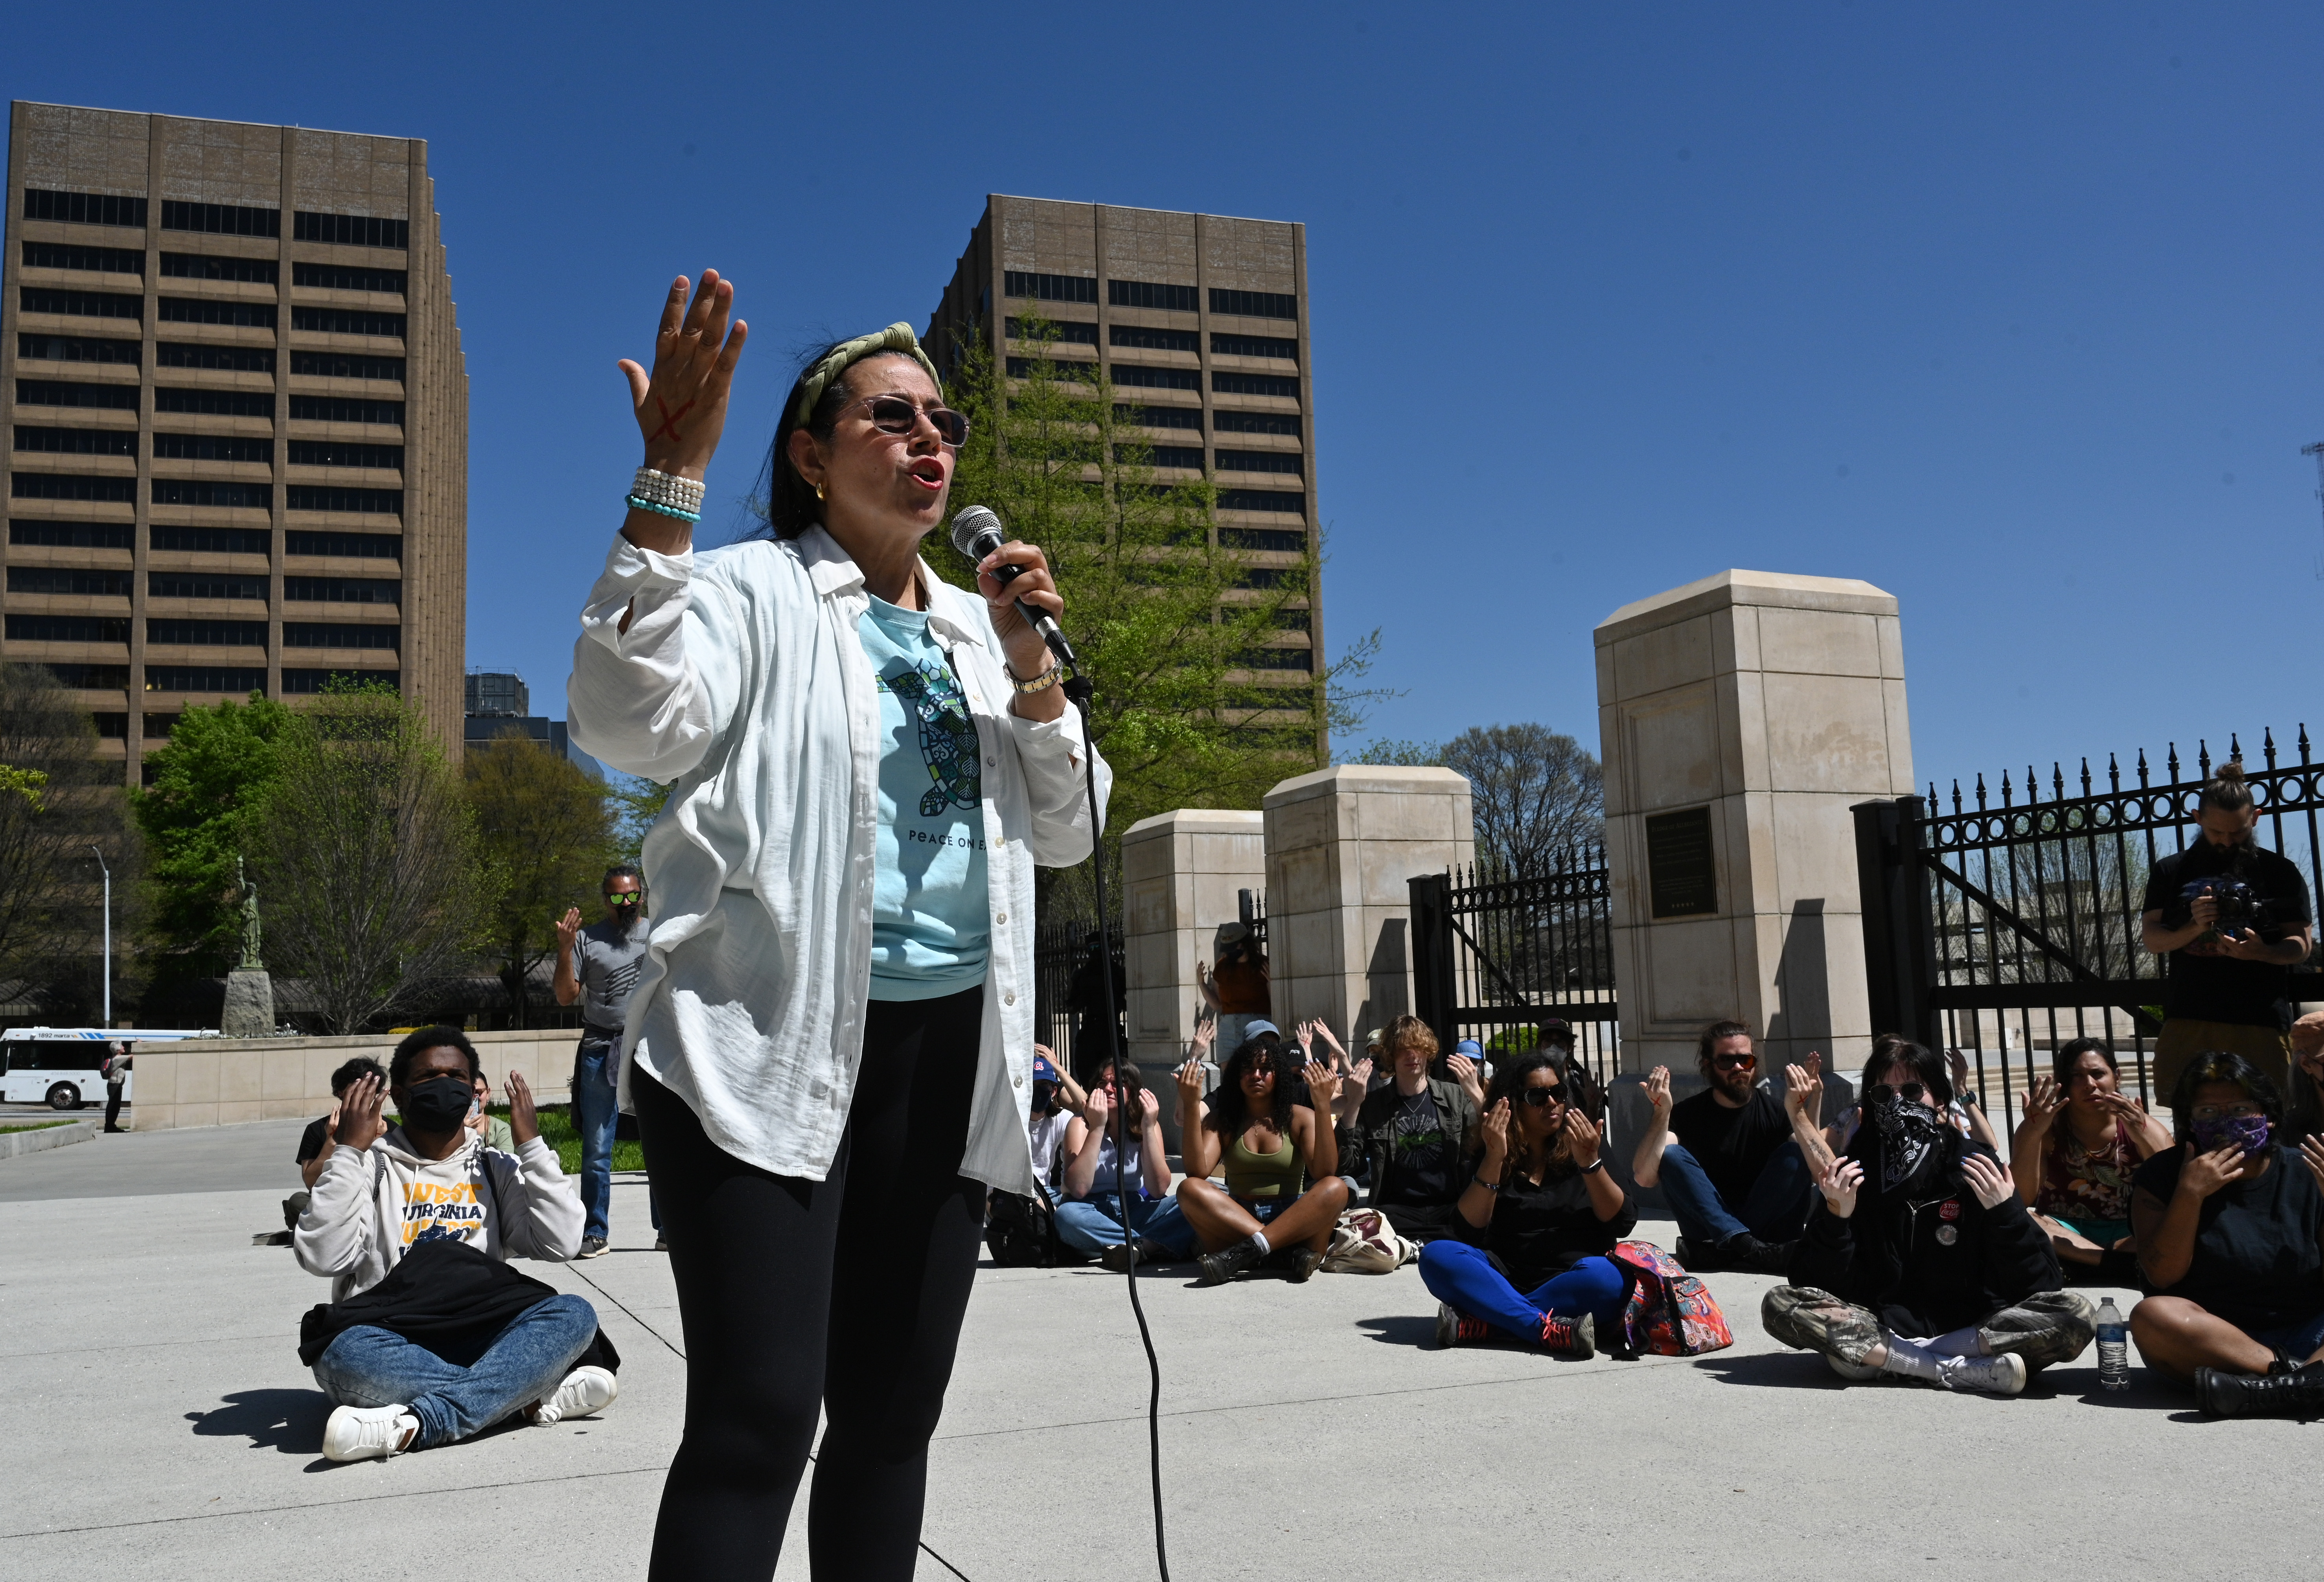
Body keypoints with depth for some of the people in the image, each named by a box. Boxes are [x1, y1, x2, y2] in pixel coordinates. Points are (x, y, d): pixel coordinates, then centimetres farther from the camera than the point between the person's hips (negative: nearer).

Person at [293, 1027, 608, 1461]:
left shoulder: (495, 1170, 15)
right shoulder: (371, 1166, 9)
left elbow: (562, 1244, 0)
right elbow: (321, 1257, -8)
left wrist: (532, 1145, 1)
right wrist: (348, 1151, -8)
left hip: (478, 1343, 2)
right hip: (391, 1347, -2)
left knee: (575, 1314, -25)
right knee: (343, 1353, -37)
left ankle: (415, 1424, -37)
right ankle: (535, 1397, -30)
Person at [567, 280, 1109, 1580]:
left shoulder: (978, 627, 19)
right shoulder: (752, 592, 2)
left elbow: (1069, 833, 14)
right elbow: (631, 724, -19)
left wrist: (1031, 669, -1)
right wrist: (673, 482, -21)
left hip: (951, 1046, 6)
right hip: (773, 1041, -6)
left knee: (894, 1412, 12)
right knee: (761, 1415, -10)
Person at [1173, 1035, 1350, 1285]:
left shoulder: (1300, 1117, 5)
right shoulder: (1221, 1119, 7)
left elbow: (1324, 1174, -13)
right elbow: (1198, 1172, -11)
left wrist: (1323, 1107, -20)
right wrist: (1191, 1106, -18)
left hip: (1290, 1220, 0)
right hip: (1236, 1220, 1)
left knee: (1337, 1188, -28)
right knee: (1190, 1189, -28)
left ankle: (1246, 1251, -37)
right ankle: (1299, 1252, -36)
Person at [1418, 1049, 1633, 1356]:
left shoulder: (1583, 1144, 7)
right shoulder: (1487, 1154, 6)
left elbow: (1621, 1224, -2)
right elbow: (1469, 1231, -6)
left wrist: (1591, 1163, -15)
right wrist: (1493, 1159, -15)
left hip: (1571, 1285, -1)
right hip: (1507, 1280, 1)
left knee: (1603, 1276, -33)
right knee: (1437, 1255, -24)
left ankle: (1479, 1322, -31)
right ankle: (1550, 1330, -35)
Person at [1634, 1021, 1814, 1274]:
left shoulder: (1775, 1110, 0)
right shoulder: (1687, 1114, -2)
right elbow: (1645, 1177, -17)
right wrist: (1661, 1112, -26)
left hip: (1769, 1231, 0)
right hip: (1709, 1231, 0)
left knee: (1796, 1154, -20)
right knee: (1671, 1155, -21)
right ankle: (1742, 1243, -32)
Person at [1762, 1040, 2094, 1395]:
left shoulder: (1975, 1170, -2)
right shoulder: (1855, 1173, -1)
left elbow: (2037, 1287, -6)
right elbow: (1821, 1286, -6)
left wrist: (2006, 1213, -20)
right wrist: (1836, 1217, -20)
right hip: (1883, 1325, 0)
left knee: (2076, 1315, -25)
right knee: (1780, 1303, -25)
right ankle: (1959, 1370, -25)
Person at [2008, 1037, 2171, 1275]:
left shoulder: (2144, 1128, -3)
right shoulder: (2047, 1130, -4)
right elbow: (2020, 1199, -18)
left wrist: (2142, 1138, -30)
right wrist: (2032, 1134, -31)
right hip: (2064, 1234, 0)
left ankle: (2073, 1268, -31)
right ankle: (2122, 1263, -34)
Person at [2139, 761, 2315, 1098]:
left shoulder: (2280, 871, 9)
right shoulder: (2171, 871, 12)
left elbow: (2301, 944, 4)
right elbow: (2151, 938, 6)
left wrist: (2262, 952, -18)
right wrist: (2194, 928, -14)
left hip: (2260, 1023, -1)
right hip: (2188, 1022, 1)